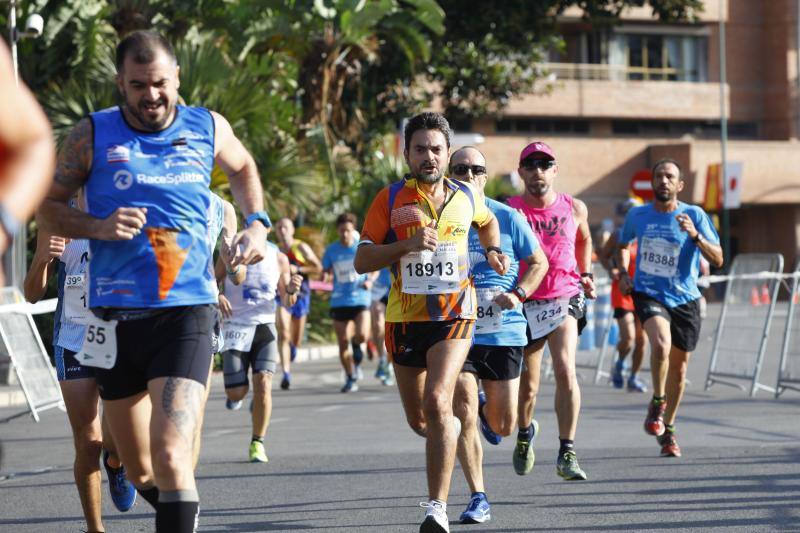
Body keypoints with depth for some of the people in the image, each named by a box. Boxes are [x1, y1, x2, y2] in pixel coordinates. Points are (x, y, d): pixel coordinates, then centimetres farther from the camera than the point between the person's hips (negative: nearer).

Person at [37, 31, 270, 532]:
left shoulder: (209, 129, 4)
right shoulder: (94, 135, 0)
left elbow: (243, 168, 26)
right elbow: (48, 205, 6)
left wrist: (257, 223, 9)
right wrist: (99, 227, -13)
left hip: (186, 313, -1)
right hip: (116, 317, 1)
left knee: (171, 455, -21)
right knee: (141, 472, 12)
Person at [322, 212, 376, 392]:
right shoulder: (331, 250, 3)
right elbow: (326, 272, 11)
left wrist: (370, 280, -9)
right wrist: (325, 276, -13)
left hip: (360, 298, -1)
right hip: (339, 301, 1)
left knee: (362, 335, -22)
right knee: (343, 344, 0)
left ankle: (356, 344, 16)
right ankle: (351, 379, 18)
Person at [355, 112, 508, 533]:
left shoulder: (465, 197, 6)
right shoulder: (391, 199, -1)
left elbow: (487, 221, 31)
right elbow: (362, 261, -5)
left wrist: (492, 250, 12)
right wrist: (406, 244, -18)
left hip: (454, 314, -1)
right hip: (404, 319, 1)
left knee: (437, 401, -23)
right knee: (418, 419, 12)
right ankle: (453, 430, 50)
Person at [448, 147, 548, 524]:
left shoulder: (507, 217, 0)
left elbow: (539, 262, 7)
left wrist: (518, 294, -11)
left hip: (504, 331, 1)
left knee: (502, 426, 6)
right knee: (464, 417, -12)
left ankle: (485, 408, 43)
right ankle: (478, 499, 0)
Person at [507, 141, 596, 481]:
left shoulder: (575, 209, 3)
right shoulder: (508, 211, -5)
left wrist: (585, 274, 16)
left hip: (564, 300, 0)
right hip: (524, 303, 0)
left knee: (565, 370, -21)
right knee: (527, 386, 8)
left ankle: (567, 454, -16)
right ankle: (525, 433, 42)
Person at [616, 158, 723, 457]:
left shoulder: (694, 215, -6)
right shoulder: (637, 215, 1)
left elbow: (717, 260, -11)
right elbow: (622, 245, 22)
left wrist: (695, 235, -27)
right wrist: (623, 273, 5)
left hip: (685, 299, 1)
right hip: (648, 295, -1)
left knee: (678, 368, 9)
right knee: (661, 343, -30)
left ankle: (668, 429, 29)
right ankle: (657, 403, -6)